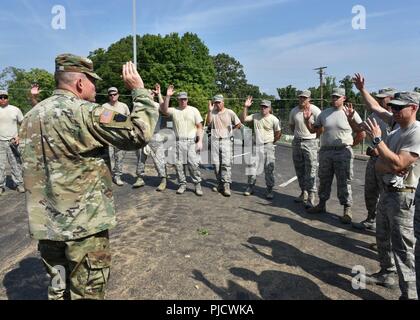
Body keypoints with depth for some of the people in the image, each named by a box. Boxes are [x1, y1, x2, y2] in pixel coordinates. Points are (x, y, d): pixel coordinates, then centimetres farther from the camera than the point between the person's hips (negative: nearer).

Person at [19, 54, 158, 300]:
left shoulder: (31, 116, 8)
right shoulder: (85, 113, -18)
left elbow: (33, 169, 16)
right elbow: (140, 133, -23)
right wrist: (139, 90, -11)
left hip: (46, 224, 8)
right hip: (84, 224, -7)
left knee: (59, 290, 23)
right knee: (87, 292, 9)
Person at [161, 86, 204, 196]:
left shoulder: (194, 110, 6)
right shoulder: (174, 110, 8)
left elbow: (199, 127, 4)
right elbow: (164, 110, -13)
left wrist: (200, 141, -5)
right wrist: (167, 96, -22)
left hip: (192, 141, -2)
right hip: (179, 141, 2)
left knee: (193, 163, -11)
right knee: (179, 164, 4)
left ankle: (198, 184, 3)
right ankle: (182, 184, 18)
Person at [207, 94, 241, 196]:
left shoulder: (229, 112, 2)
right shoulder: (212, 112, 6)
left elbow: (238, 124, 10)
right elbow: (208, 122, -10)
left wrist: (230, 129, 10)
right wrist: (209, 111, -17)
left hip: (226, 140, -2)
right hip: (215, 140, 3)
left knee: (226, 163, -11)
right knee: (216, 164, 6)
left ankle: (226, 186, -11)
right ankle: (220, 184, 17)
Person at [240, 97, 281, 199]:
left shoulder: (274, 119, -4)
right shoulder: (255, 116, 3)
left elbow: (278, 133, 5)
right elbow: (243, 119, -4)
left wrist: (272, 142, 7)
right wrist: (245, 107, -9)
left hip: (268, 146, -2)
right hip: (256, 145, 3)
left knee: (269, 169, 1)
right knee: (252, 165, 4)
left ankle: (269, 190, 10)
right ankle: (250, 187, 18)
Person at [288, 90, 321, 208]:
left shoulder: (315, 110, -11)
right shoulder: (294, 111, 6)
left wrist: (317, 137, -7)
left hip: (310, 142, -6)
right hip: (297, 142, 6)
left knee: (311, 170, -8)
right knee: (299, 169, 11)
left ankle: (311, 197, -6)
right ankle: (303, 193, 25)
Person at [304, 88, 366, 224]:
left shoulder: (351, 113, -4)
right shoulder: (324, 113, 9)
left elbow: (362, 133, -3)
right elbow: (313, 129, 12)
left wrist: (351, 144, -8)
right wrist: (307, 119, -2)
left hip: (343, 152, -4)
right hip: (325, 151, 4)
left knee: (344, 182, 0)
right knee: (324, 180, 14)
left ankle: (347, 210, 10)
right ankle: (322, 204, 28)